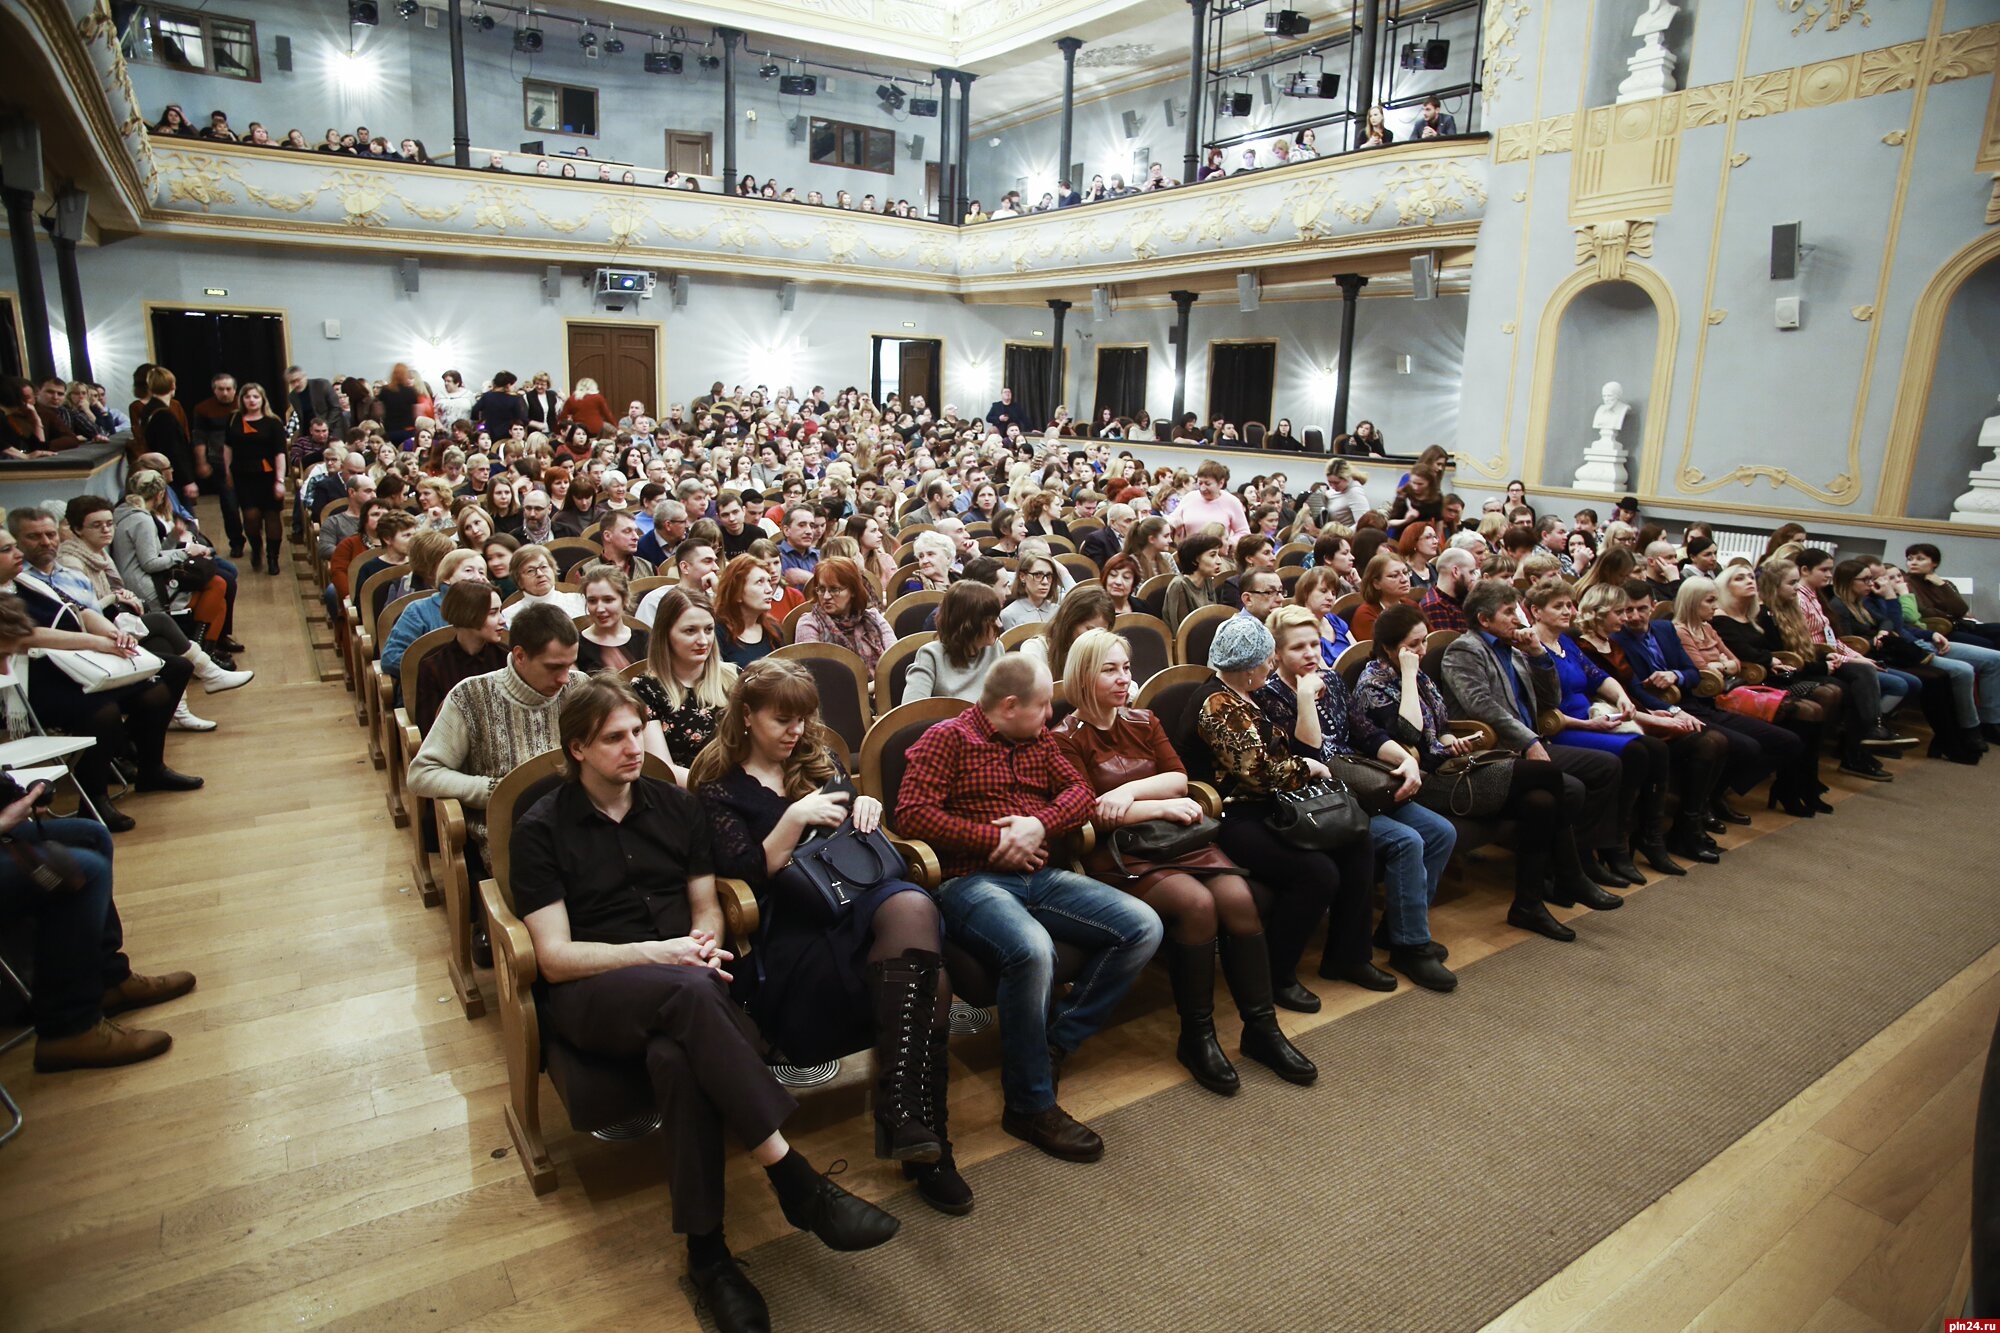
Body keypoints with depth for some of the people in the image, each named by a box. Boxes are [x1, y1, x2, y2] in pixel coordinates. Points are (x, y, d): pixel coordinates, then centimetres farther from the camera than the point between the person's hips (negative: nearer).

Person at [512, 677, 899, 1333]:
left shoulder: (675, 805, 11)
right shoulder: (541, 830, -1)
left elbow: (708, 906, 15)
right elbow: (555, 957, -7)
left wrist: (702, 941, -9)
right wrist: (655, 952, -20)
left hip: (677, 987, 3)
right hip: (592, 993, -3)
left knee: (675, 1054, -35)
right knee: (690, 992, -38)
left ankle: (706, 1250, -26)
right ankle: (797, 1181, -36)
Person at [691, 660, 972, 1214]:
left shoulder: (819, 759, 23)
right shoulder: (719, 788, 10)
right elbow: (746, 875, -2)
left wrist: (866, 808, 6)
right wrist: (796, 816, -14)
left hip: (857, 896, 4)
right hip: (792, 927, -4)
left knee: (913, 907, -36)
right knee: (927, 980, -31)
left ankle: (903, 1112, -35)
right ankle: (924, 1142, -23)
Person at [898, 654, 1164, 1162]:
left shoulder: (1039, 739, 18)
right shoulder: (947, 738, -2)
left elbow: (1080, 792, 12)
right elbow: (911, 813, -12)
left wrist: (1041, 824, -10)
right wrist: (995, 839, -13)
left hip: (1040, 876, 7)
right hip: (971, 881, -7)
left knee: (1142, 926, -10)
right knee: (1033, 950, -37)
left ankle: (1056, 1043, -1)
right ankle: (1029, 1104, -15)